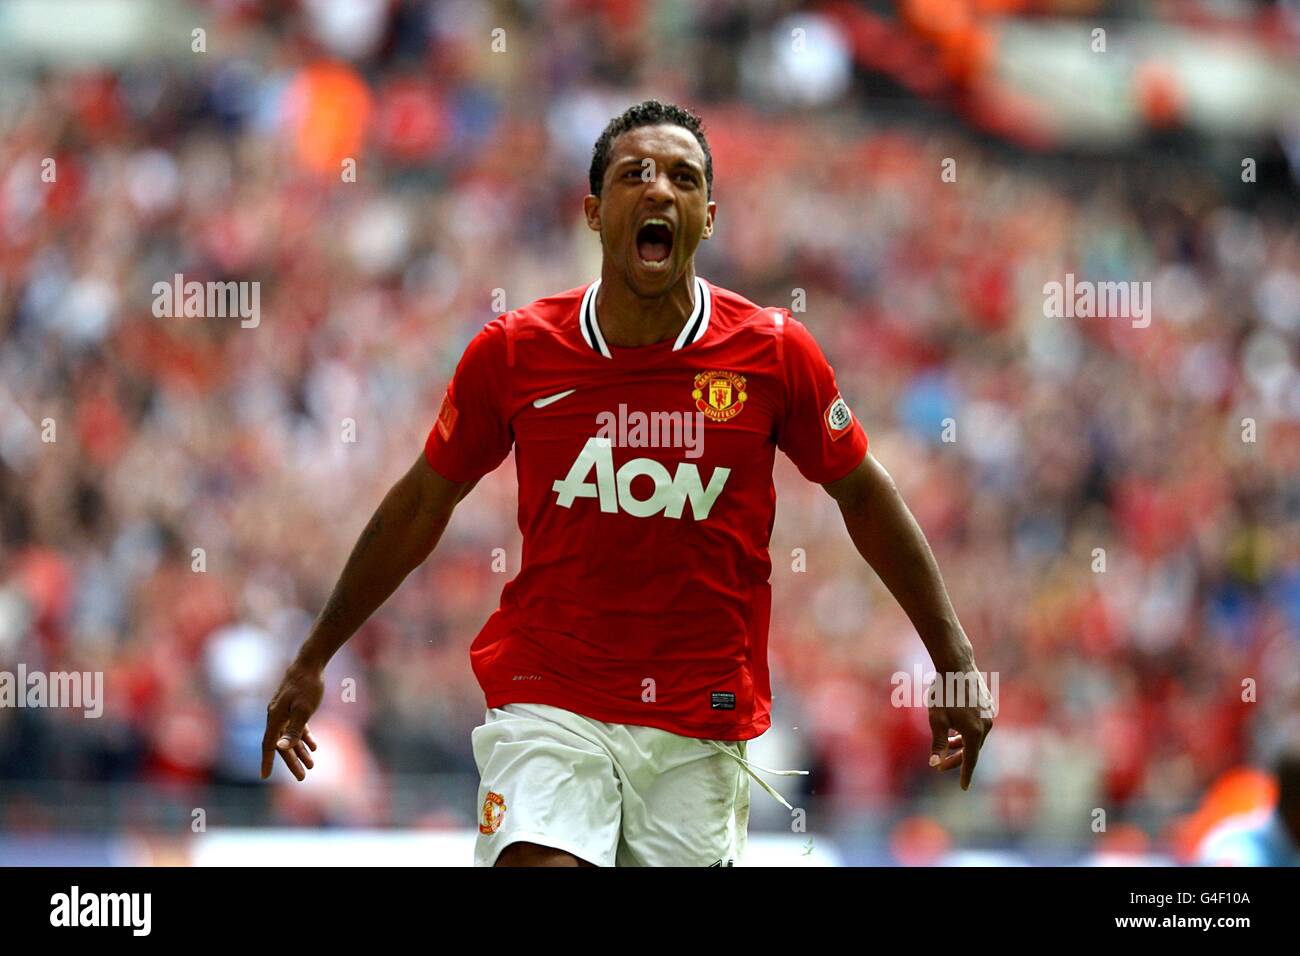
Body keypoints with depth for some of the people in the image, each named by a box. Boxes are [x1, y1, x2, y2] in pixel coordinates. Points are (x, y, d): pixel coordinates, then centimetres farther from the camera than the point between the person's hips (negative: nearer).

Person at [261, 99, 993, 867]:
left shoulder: (774, 352, -3)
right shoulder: (513, 351, -3)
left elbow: (863, 493, 10)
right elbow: (423, 502, 10)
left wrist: (955, 661, 9)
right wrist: (313, 661, 16)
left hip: (702, 720, 1)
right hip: (549, 700, -1)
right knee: (539, 861, -24)